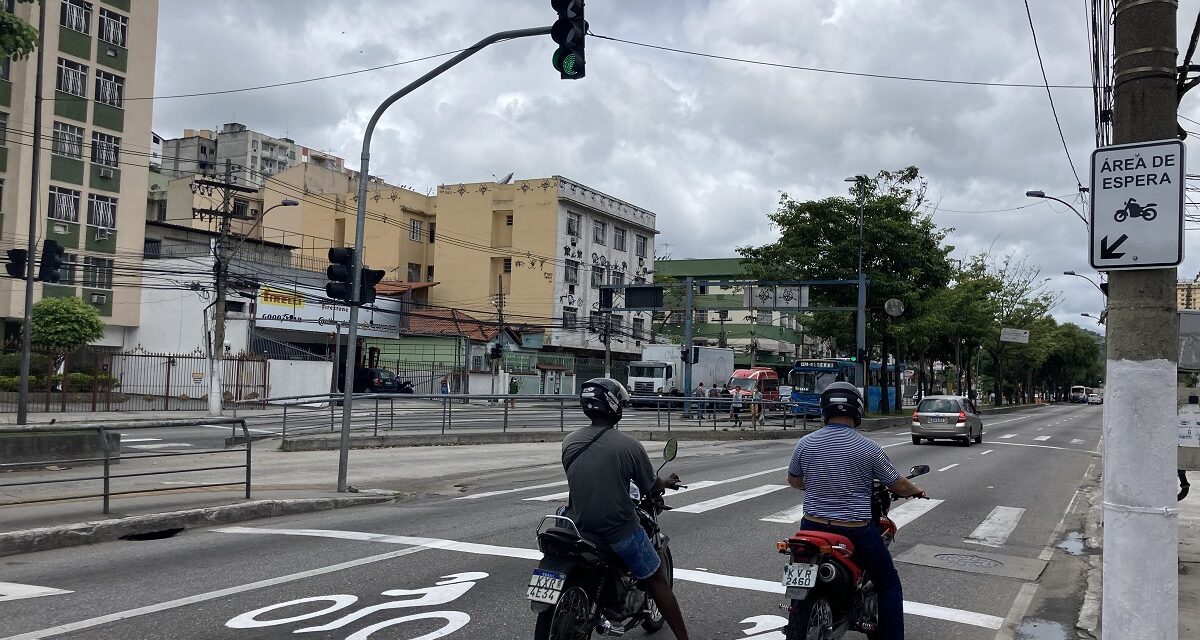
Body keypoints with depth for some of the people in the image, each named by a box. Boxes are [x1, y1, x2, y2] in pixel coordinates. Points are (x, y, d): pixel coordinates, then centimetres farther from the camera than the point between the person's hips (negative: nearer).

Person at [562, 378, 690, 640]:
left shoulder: (569, 442, -2)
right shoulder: (629, 446, -14)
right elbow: (651, 488, -2)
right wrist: (669, 482, 21)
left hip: (579, 527, 4)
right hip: (619, 531, -4)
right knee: (657, 581, 13)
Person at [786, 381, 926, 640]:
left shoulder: (805, 444, -3)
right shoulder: (869, 449, -11)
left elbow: (793, 480, 13)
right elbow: (899, 486, -1)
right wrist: (917, 490, 22)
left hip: (813, 527, 3)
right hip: (857, 531, -3)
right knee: (889, 585, 16)